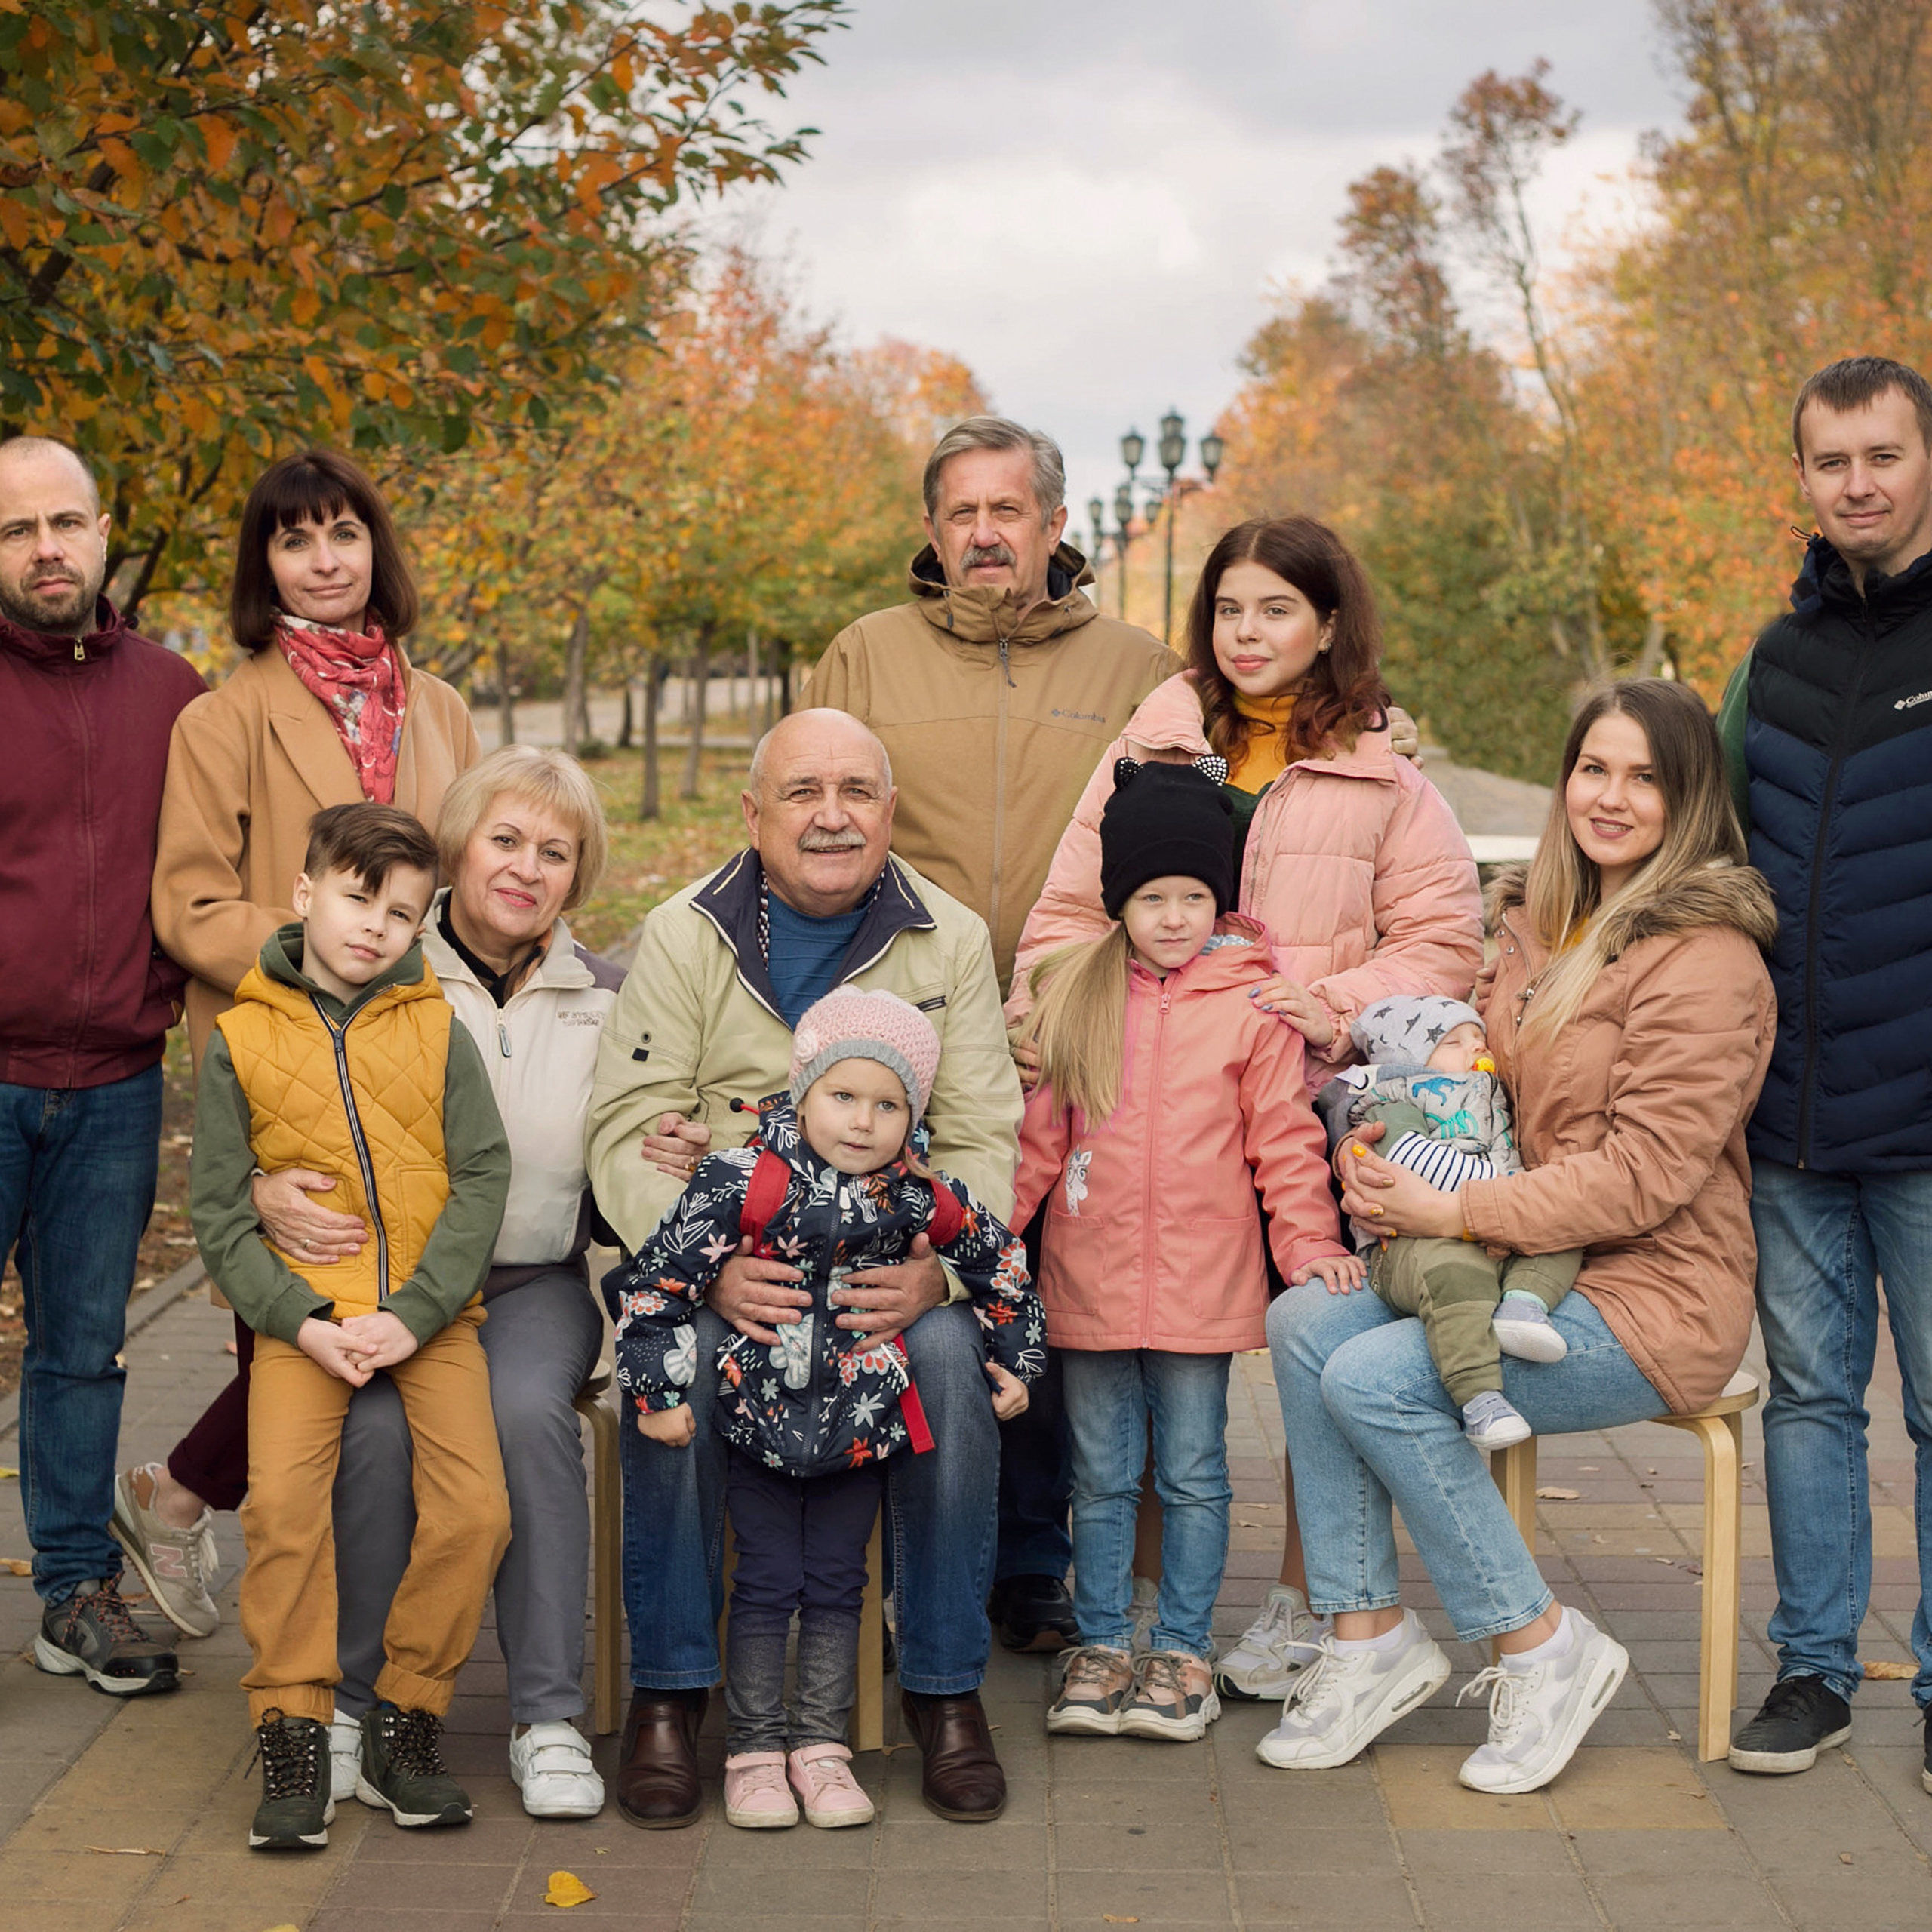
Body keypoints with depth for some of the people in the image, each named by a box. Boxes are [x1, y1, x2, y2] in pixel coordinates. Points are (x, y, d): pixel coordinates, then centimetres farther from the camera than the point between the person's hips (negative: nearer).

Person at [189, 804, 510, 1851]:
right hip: (303, 1314, -1)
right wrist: (299, 1322, -11)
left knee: (475, 1508, -15)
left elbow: (482, 1179, 0)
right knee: (281, 1499, -22)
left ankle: (403, 1729, 3)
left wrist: (412, 1314, -12)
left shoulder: (436, 1030, 4)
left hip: (429, 1310, 1)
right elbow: (218, 1213, 2)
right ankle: (293, 1742, -8)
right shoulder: (239, 1039, 2)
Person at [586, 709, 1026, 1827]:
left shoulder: (951, 941, 5)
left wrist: (937, 1265, -21)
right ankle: (670, 1690, -15)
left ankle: (947, 1689, -12)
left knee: (950, 1352, -28)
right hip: (718, 1246, -1)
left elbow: (985, 1139, 0)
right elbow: (629, 1133, -5)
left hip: (892, 1257, 1)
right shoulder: (684, 937, 1)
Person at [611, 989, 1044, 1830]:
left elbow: (1001, 1264, 13)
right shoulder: (746, 1184, -17)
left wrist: (1015, 1360, 15)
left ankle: (820, 1747, 21)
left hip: (861, 1426, 3)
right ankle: (755, 1752, 15)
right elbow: (656, 1280, -15)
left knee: (836, 1587, 10)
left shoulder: (925, 1199, -5)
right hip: (760, 1416, -3)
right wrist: (656, 1390, -13)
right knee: (766, 1587, 3)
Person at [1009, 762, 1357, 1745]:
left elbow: (1285, 1138, -1)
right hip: (1088, 1283, 2)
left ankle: (1182, 1651, 18)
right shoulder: (1072, 997, 5)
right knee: (1100, 1476, 11)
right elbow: (1037, 1137, 9)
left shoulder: (1252, 1006, -3)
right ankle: (1102, 1647, 22)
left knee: (1193, 1475, 7)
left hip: (1202, 1285, -2)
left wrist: (1309, 1241, -8)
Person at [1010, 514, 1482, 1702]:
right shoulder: (1155, 743, 12)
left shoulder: (1383, 777, 7)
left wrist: (1339, 1006, -11)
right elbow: (1074, 909, 11)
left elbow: (1446, 938, 3)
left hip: (1319, 1107, -1)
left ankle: (1302, 1610, 16)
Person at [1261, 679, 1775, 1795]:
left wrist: (1456, 1212, -21)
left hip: (1652, 1300, -8)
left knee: (1376, 1377, -23)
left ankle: (1546, 1653, -8)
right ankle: (1369, 1639, -5)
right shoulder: (1543, 928, 12)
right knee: (1303, 1324, -12)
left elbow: (1647, 1171, -20)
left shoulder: (1706, 958, -14)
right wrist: (1387, 1142, 1)